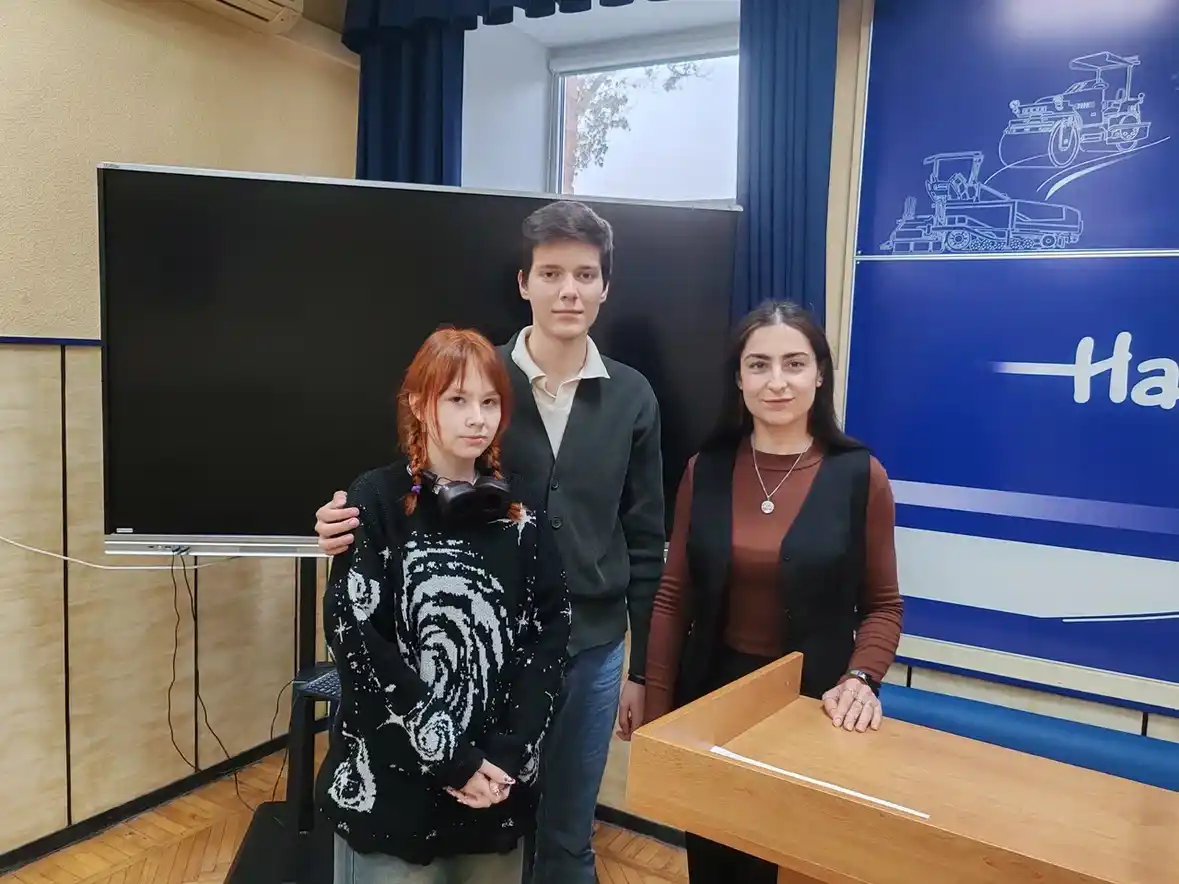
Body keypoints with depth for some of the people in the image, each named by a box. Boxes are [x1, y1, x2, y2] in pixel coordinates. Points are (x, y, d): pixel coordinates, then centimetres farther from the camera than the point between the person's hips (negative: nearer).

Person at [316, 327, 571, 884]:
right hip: (392, 785, -3)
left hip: (499, 783, 3)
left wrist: (509, 754, -10)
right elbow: (359, 645, -13)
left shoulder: (519, 515, 3)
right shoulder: (375, 503, -7)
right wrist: (451, 759, -14)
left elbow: (550, 635, 1)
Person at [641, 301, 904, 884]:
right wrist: (658, 711, 0)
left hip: (811, 704, -2)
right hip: (712, 695, 2)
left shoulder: (860, 476, -8)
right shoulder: (705, 470, -2)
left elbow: (883, 605, -1)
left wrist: (861, 678, -18)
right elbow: (673, 598, 1)